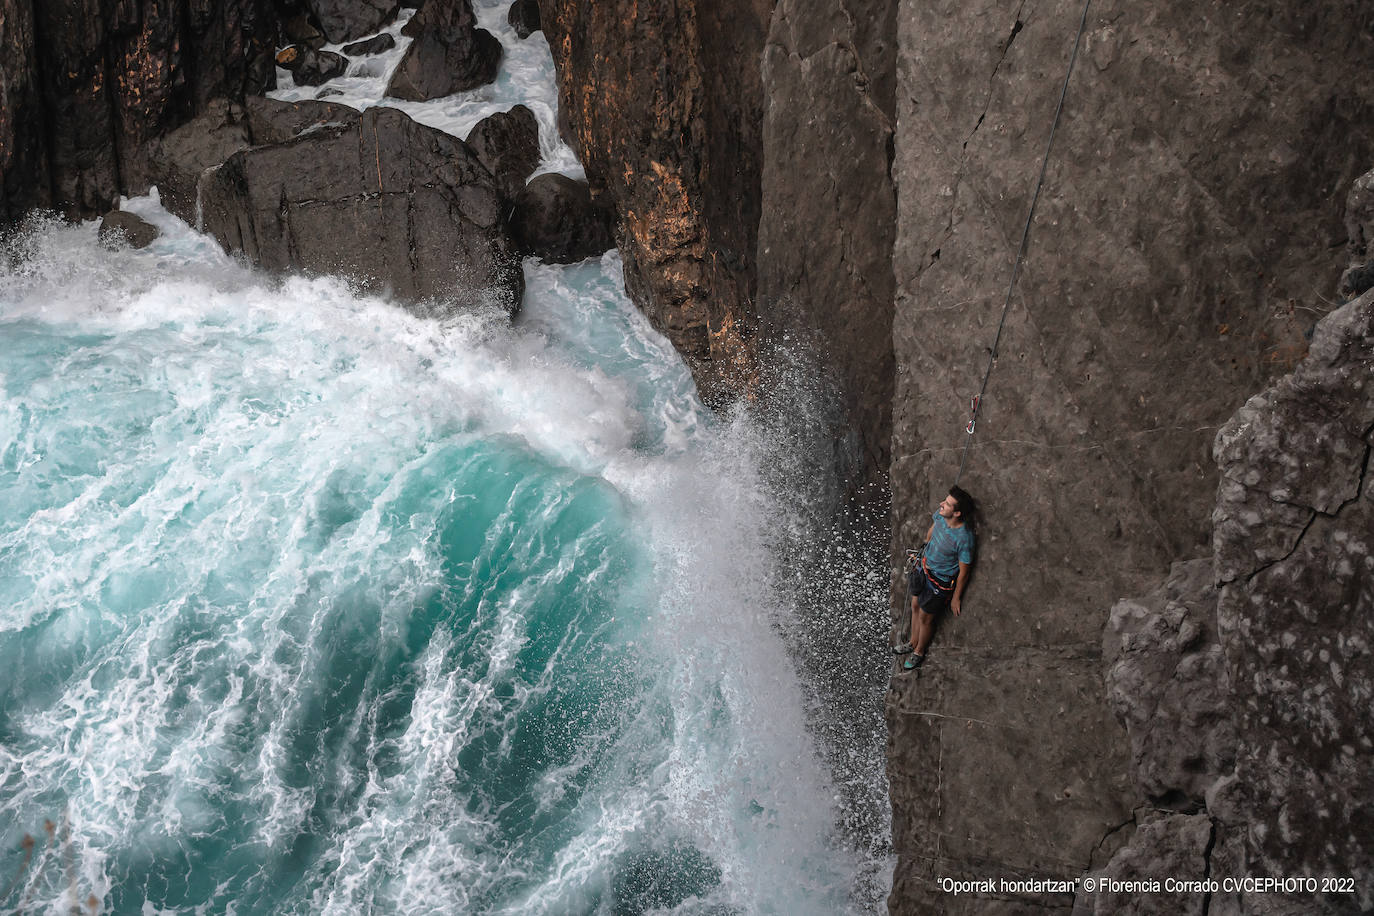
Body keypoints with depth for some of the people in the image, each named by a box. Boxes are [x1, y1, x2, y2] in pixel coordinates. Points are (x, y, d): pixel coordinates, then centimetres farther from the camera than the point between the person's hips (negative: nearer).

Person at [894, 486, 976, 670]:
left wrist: (956, 597, -9)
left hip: (941, 581, -6)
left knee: (925, 618, 13)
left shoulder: (964, 538, -35)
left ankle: (919, 653, 40)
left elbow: (963, 572, -21)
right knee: (915, 606, 24)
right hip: (925, 567, 7)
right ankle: (913, 643, 49)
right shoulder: (940, 515, -17)